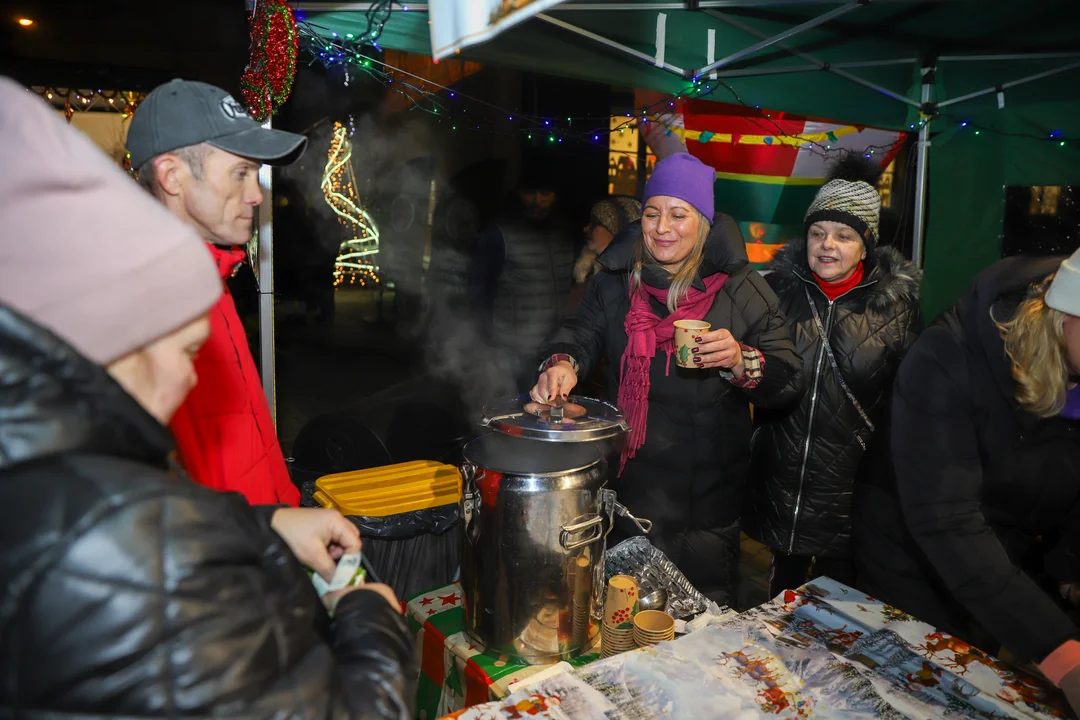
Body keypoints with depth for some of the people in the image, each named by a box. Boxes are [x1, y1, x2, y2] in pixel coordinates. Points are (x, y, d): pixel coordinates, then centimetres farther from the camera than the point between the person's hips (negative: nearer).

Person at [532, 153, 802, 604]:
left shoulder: (741, 288, -6)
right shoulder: (615, 282, 3)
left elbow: (788, 381, -6)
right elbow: (581, 332, -6)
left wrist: (742, 362, -27)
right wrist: (562, 363, -29)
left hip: (708, 497, -2)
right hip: (629, 483, 2)